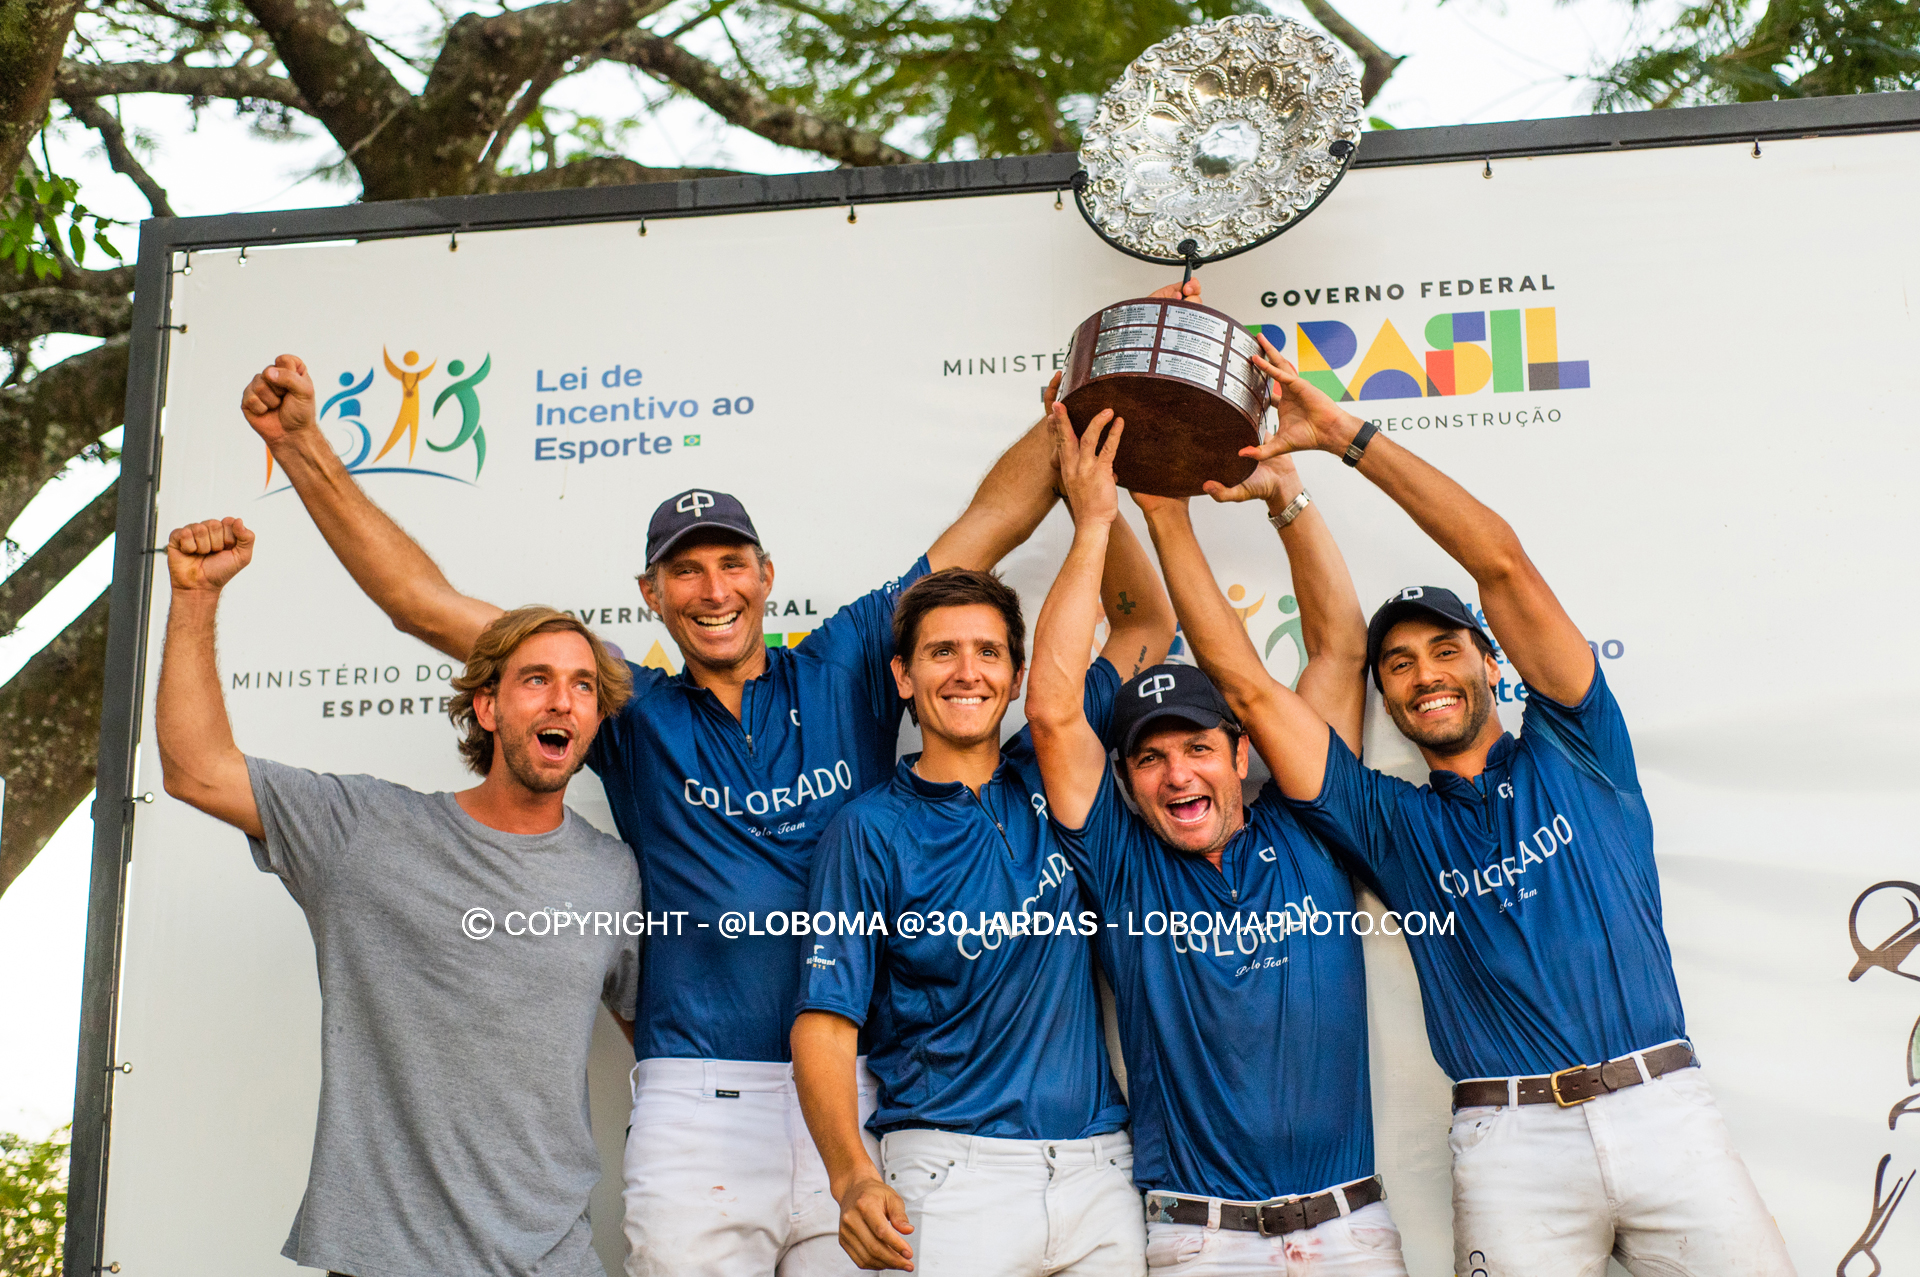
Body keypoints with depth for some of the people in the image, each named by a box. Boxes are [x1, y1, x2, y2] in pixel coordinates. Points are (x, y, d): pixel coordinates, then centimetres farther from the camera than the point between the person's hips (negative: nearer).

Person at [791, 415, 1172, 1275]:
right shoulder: (871, 830, -4)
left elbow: (1147, 625, 14)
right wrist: (853, 1176, -24)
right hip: (950, 1176, -4)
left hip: (1099, 1171, 4)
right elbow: (825, 1020, -9)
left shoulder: (1052, 778, 7)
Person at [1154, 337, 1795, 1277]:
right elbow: (1245, 682, 6)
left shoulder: (1571, 755, 10)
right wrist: (1166, 508, 3)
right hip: (1512, 1141, 0)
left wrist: (1344, 434, -3)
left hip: (1665, 1113, 0)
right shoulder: (1390, 821, 12)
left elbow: (1504, 565, 0)